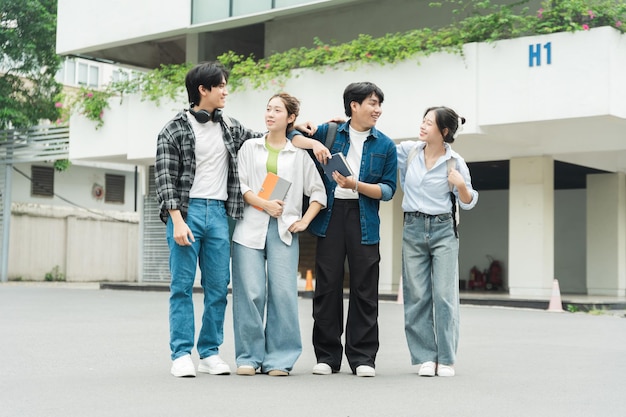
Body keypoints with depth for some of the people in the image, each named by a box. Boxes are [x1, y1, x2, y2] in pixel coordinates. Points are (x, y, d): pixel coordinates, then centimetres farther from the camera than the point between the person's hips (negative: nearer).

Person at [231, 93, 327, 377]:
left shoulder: (299, 154, 13)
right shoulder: (250, 147, 14)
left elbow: (318, 192, 14)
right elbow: (240, 185, 4)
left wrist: (304, 221, 2)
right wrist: (264, 204, -9)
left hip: (284, 230, 0)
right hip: (251, 227, 0)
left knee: (283, 293, -7)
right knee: (250, 293, -6)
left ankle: (278, 359, 1)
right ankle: (249, 357, 3)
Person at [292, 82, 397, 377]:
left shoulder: (385, 145, 9)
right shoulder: (329, 132, 9)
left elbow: (388, 189, 4)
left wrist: (357, 185, -13)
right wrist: (313, 142, -7)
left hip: (365, 219, 0)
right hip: (331, 215, 0)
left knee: (364, 289, 0)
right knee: (327, 286, 1)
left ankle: (363, 357, 9)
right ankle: (327, 356, 11)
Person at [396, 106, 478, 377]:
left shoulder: (455, 162, -3)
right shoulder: (409, 151, 2)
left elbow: (468, 203, 4)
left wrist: (461, 185, -16)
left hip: (443, 230, -2)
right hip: (413, 229, 3)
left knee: (444, 295, -4)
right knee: (417, 296, 2)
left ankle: (446, 359, 4)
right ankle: (425, 357, 9)